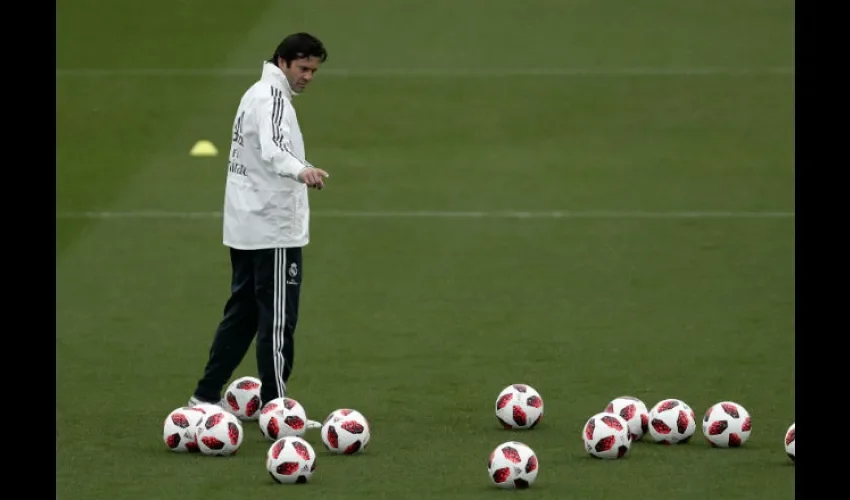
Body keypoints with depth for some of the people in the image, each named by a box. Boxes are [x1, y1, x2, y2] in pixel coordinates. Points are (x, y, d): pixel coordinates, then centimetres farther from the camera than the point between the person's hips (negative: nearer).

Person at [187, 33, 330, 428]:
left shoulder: (258, 94, 17)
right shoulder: (274, 98, -14)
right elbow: (272, 150, -34)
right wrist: (301, 171, -51)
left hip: (244, 228, 10)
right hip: (274, 231, -10)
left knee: (242, 313, 15)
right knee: (279, 320, -6)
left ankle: (206, 397, 18)